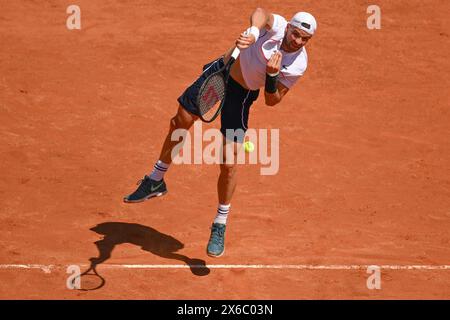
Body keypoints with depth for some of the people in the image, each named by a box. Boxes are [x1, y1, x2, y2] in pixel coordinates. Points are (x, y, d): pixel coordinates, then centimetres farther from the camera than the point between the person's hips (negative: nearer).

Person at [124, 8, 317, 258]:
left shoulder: (297, 66, -21)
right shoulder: (277, 25, -23)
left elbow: (272, 101, -15)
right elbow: (260, 13, -46)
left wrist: (272, 75, -33)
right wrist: (252, 31, -65)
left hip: (241, 94, -1)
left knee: (228, 165, -5)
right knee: (179, 123, 11)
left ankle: (220, 227, 15)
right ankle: (156, 181, 37)